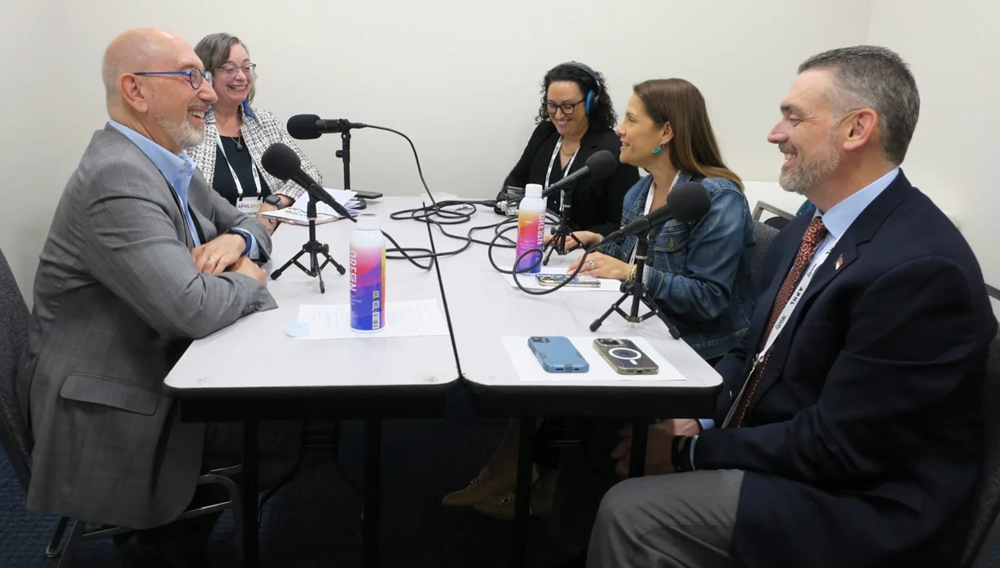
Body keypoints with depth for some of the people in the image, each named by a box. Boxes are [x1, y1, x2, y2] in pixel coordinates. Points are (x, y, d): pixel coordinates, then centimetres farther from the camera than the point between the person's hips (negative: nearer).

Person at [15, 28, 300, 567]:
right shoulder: (117, 179, -25)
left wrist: (235, 240, -7)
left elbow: (249, 225, 17)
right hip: (106, 414, -9)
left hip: (160, 367, 9)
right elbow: (190, 308, -34)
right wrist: (250, 279, -14)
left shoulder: (170, 165, 6)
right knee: (295, 422, -10)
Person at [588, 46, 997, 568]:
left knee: (630, 512, -20)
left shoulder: (921, 268, -24)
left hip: (858, 510, -8)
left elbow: (834, 448, -23)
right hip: (773, 452, 8)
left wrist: (694, 449, -15)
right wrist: (691, 416, -8)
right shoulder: (808, 230, 4)